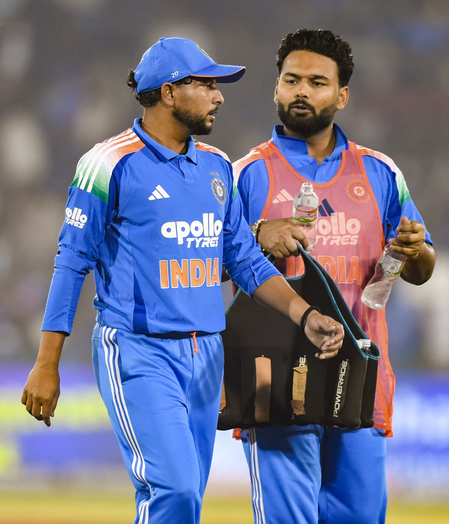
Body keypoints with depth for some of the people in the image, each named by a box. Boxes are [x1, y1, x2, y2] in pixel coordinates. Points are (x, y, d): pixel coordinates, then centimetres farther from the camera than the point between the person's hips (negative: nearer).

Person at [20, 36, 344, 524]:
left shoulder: (216, 168, 13)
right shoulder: (112, 163, -7)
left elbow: (246, 261, 15)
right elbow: (72, 264, -6)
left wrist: (305, 315, -2)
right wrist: (47, 366, -9)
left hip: (205, 356, 7)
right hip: (138, 355, -7)